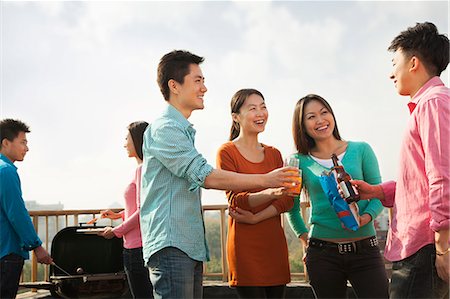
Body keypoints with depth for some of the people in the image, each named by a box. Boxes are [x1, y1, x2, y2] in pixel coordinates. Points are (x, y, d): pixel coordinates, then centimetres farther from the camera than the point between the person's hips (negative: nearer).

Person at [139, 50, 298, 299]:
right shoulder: (164, 128, -11)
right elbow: (205, 176, -18)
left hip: (192, 247, 10)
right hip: (171, 247, -10)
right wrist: (265, 180, -16)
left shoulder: (184, 130, 21)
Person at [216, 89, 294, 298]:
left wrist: (256, 217, -12)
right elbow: (235, 200, -13)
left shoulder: (274, 153, 15)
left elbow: (288, 200, 4)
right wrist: (269, 193, -31)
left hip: (274, 243, 5)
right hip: (245, 245, -5)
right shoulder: (227, 152, -2)